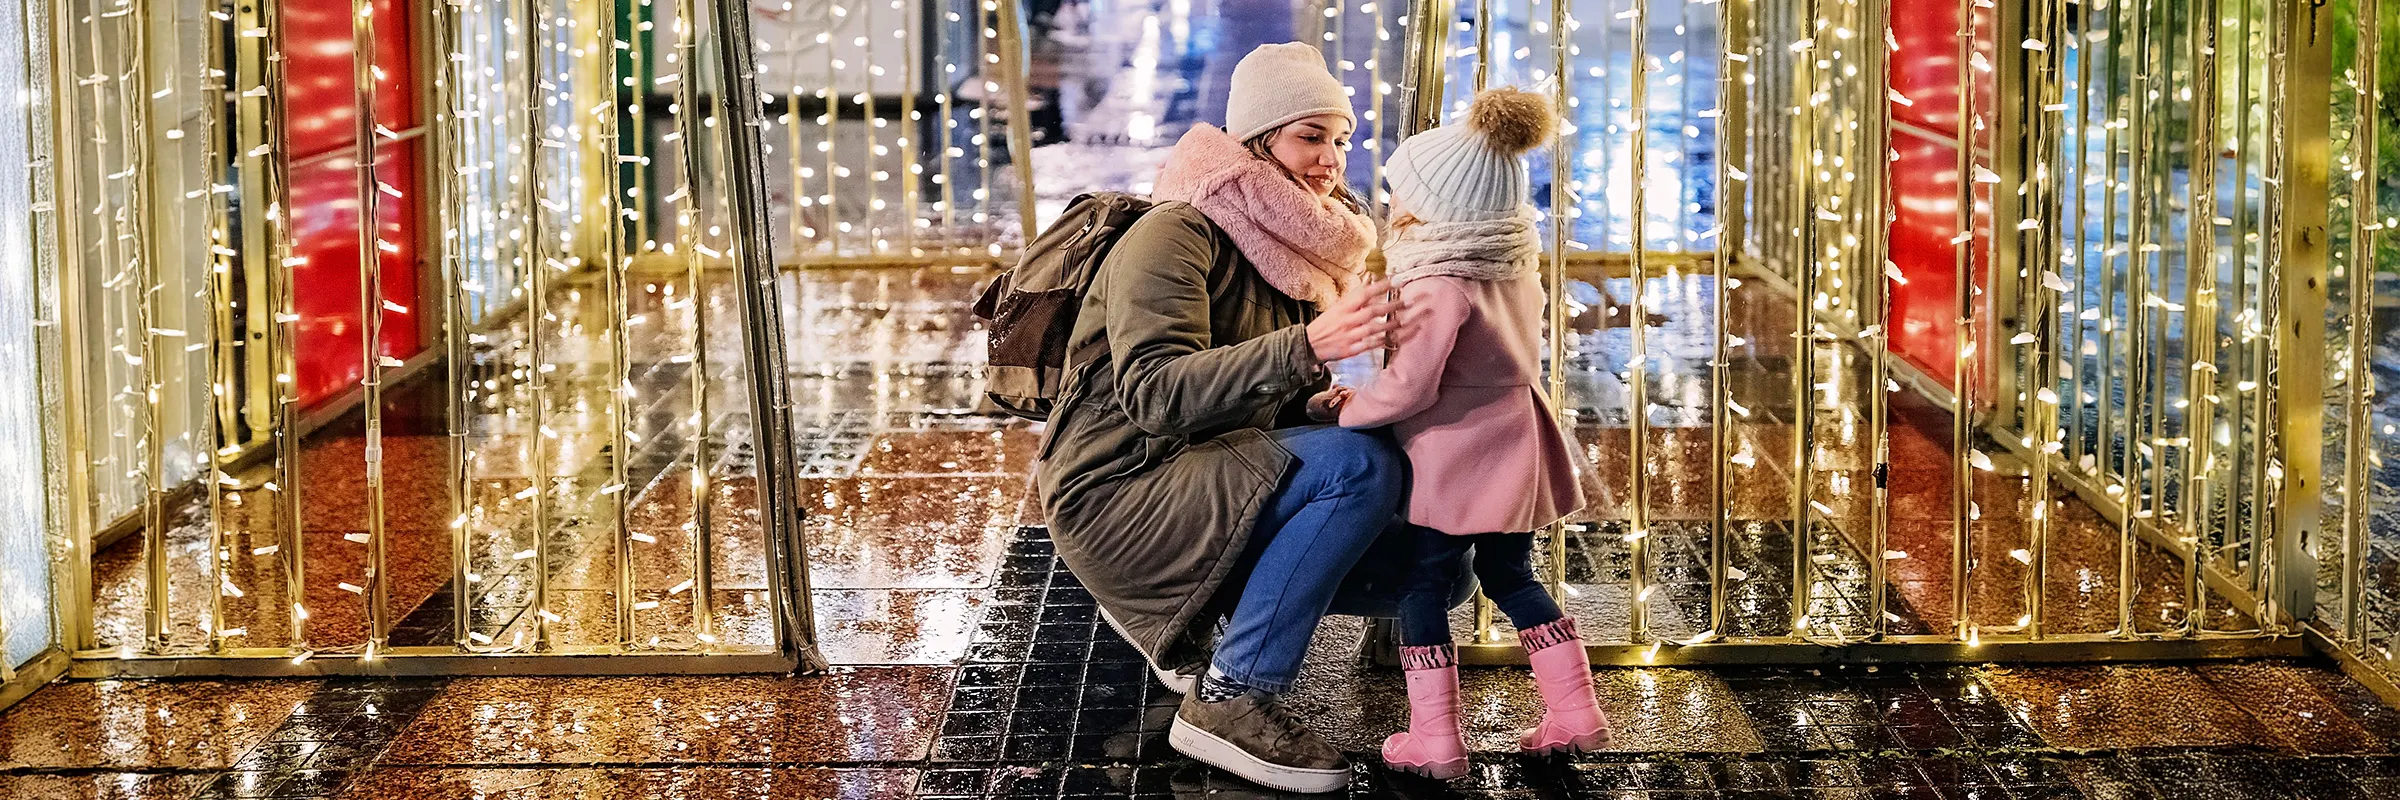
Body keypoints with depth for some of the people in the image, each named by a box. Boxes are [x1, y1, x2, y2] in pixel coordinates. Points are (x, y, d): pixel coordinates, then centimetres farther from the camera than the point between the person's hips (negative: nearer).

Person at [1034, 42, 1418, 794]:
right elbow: (1155, 393, -29)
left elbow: (1283, 406, 11)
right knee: (1361, 468, -26)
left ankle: (1174, 613, 14)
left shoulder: (1289, 245, 10)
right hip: (1120, 492, -9)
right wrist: (1307, 347, -41)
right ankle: (1230, 702, -20)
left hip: (1210, 489, 9)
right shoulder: (1178, 234, -16)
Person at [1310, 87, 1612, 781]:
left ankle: (1434, 737, 0)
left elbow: (1409, 386, -24)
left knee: (1422, 585, 3)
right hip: (1516, 454, 8)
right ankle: (1576, 713, 19)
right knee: (1511, 577, 20)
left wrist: (1348, 409, -6)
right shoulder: (1515, 271, 9)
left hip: (1454, 457, -8)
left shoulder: (1440, 285, -20)